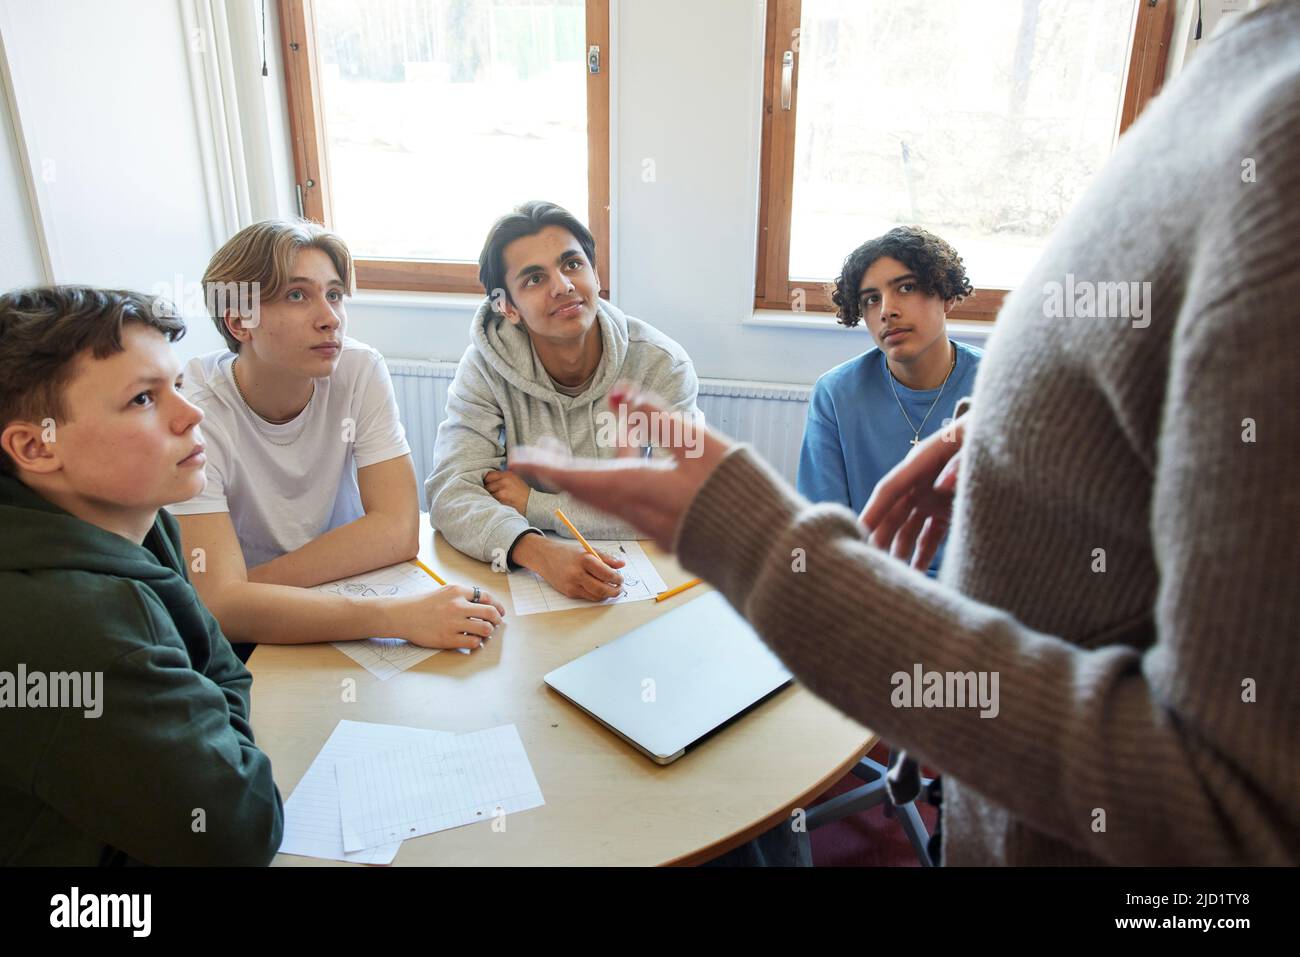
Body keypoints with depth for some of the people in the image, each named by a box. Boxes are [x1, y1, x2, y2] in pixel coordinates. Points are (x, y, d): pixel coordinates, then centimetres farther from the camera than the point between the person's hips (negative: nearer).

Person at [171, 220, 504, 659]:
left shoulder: (362, 371, -11)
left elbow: (398, 531, -16)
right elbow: (219, 603, -30)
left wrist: (248, 587, -21)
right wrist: (397, 614, -41)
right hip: (238, 641, -2)